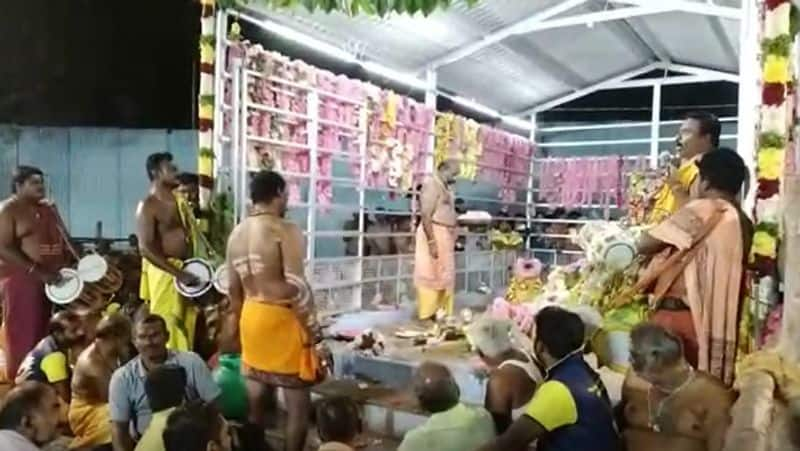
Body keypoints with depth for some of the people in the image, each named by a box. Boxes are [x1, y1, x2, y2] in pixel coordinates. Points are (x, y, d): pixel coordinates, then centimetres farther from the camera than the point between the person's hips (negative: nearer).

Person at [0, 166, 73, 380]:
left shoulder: (49, 208, 15)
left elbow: (65, 240, 17)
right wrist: (38, 272, -21)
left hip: (53, 279, 6)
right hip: (21, 279, -6)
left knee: (46, 335, 11)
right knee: (23, 337, 0)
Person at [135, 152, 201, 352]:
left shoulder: (179, 201, 13)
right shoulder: (147, 206, -10)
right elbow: (146, 249, -18)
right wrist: (178, 273, -22)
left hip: (187, 270, 7)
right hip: (164, 273, -7)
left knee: (186, 326, 13)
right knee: (167, 328, -3)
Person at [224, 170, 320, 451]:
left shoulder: (237, 233, 6)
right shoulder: (285, 231, -16)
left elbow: (234, 286, 12)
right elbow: (297, 286, -20)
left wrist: (236, 319, 22)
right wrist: (312, 327, -13)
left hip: (251, 317, 8)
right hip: (282, 319, -7)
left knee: (256, 397, 18)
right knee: (298, 402, 5)